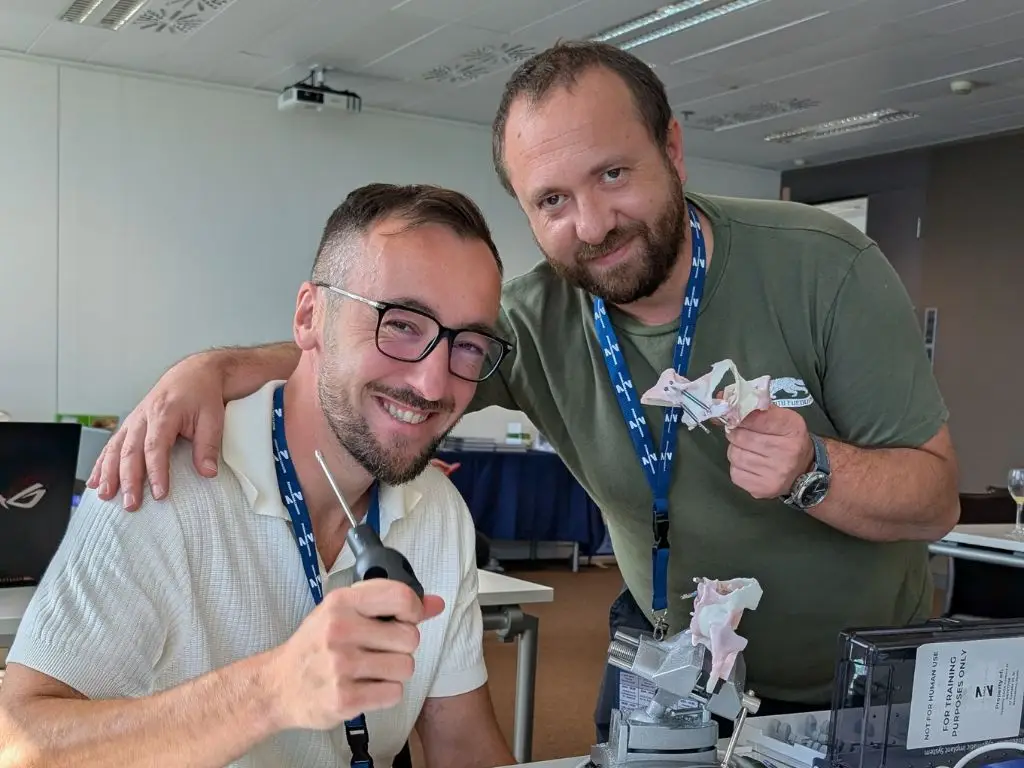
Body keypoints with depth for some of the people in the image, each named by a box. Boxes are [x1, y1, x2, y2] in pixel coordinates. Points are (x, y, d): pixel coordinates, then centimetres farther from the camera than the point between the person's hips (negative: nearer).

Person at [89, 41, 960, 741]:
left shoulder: (823, 269, -23)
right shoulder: (537, 323, -17)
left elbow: (935, 499, -18)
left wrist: (811, 470, -38)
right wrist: (214, 368, -30)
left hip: (863, 679, -1)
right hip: (671, 661, 1)